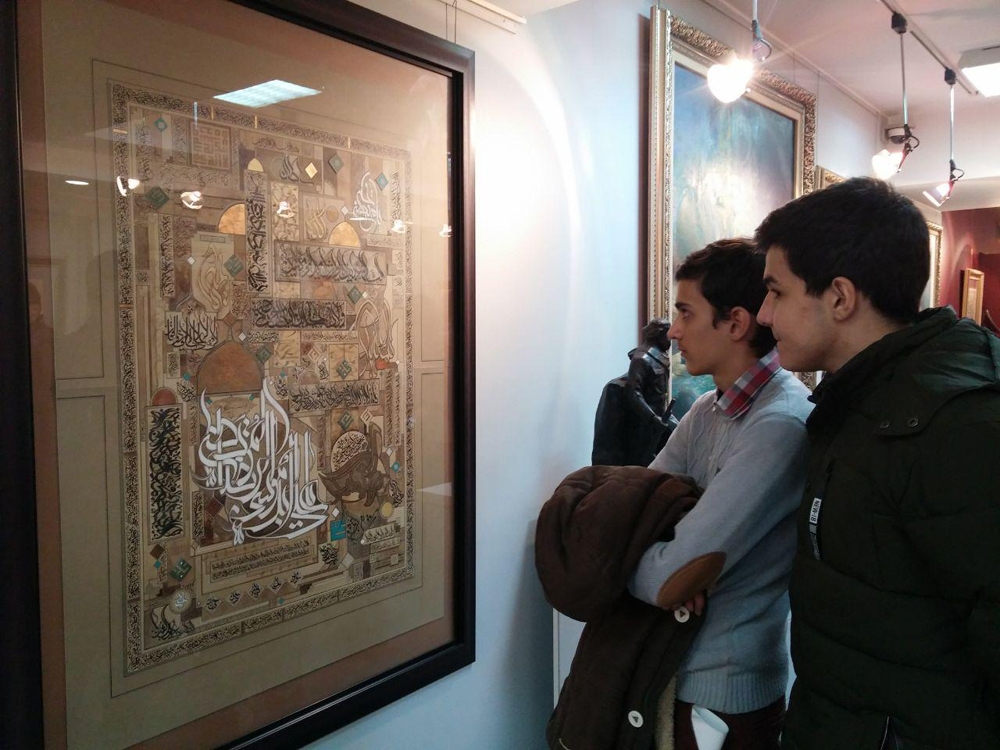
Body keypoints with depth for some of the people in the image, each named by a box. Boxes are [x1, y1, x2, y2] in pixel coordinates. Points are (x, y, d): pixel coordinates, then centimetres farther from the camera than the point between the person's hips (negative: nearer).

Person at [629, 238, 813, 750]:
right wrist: (672, 563, -22)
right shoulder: (708, 409, 2)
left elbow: (667, 583, -30)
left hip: (732, 685, -7)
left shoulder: (781, 427, -27)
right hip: (674, 659, 8)